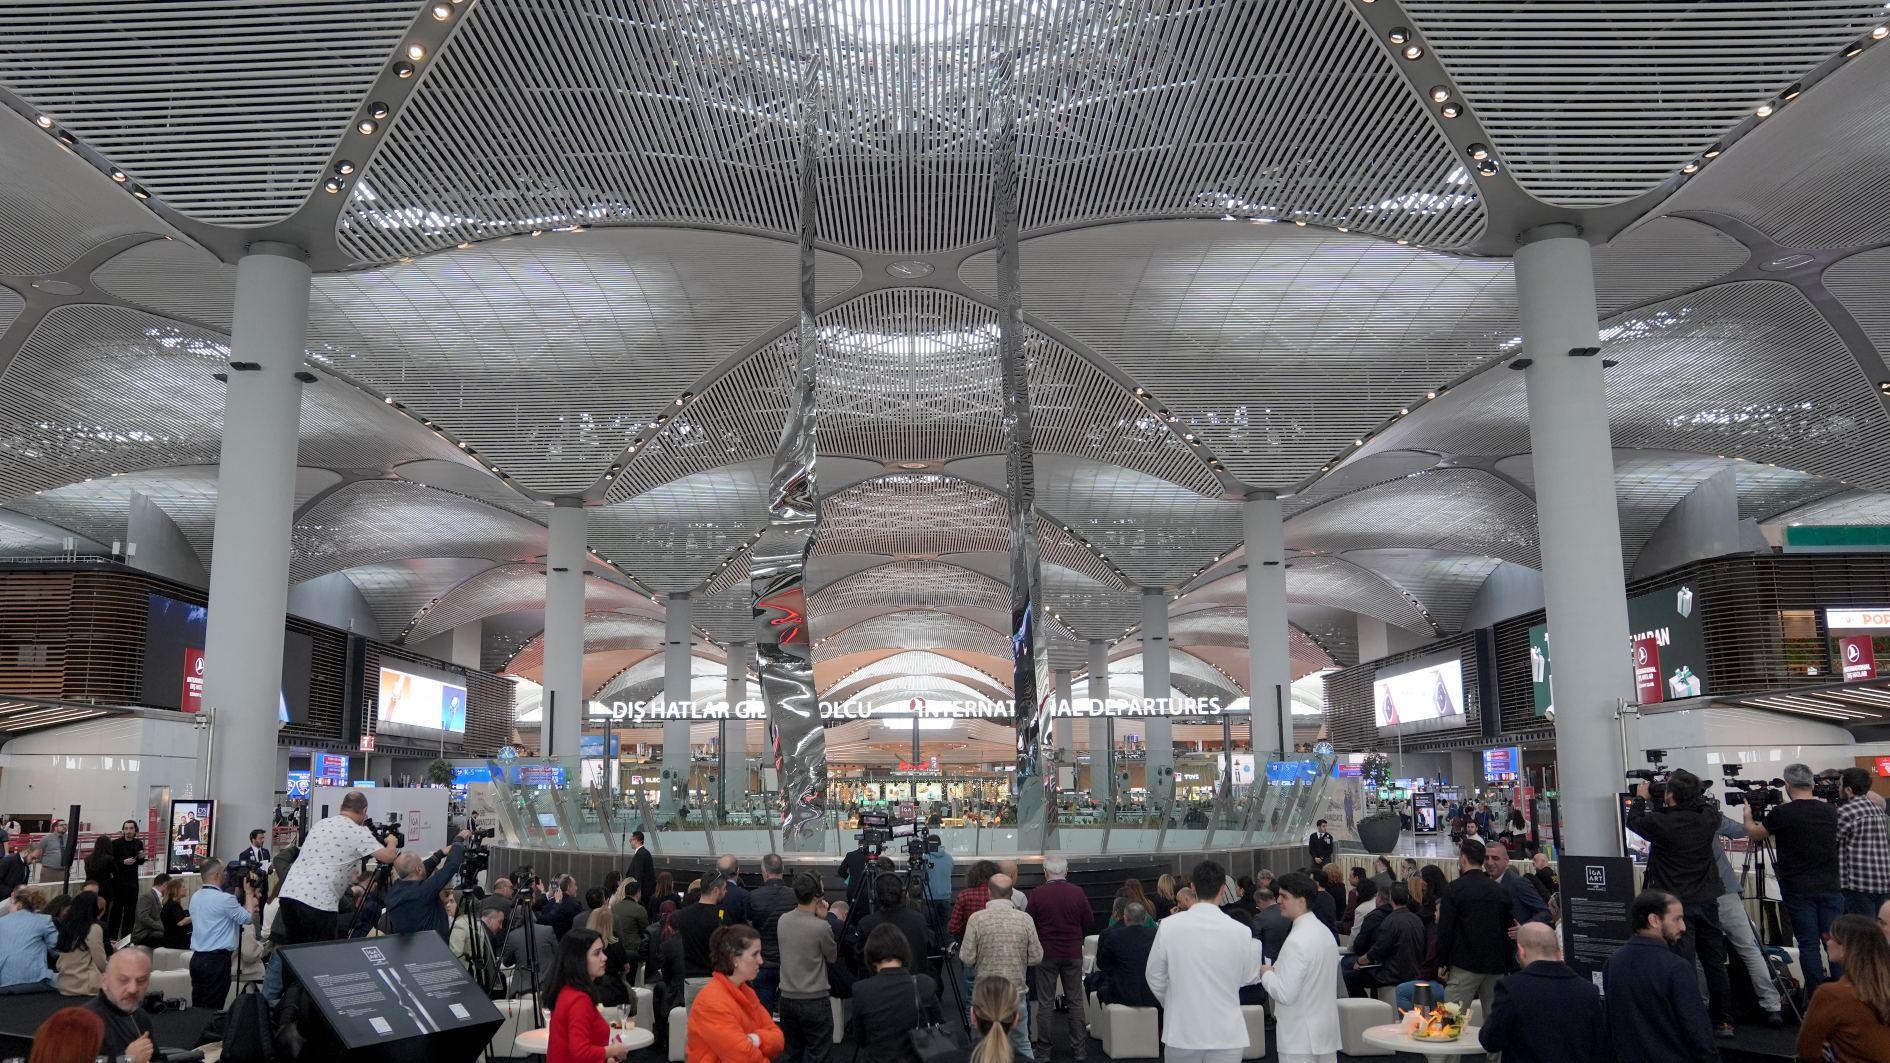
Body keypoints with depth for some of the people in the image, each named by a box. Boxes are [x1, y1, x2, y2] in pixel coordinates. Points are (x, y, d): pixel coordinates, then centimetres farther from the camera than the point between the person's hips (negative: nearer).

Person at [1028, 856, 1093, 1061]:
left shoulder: (1038, 893, -11)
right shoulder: (1077, 892, -6)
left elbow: (1029, 923, -3)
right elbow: (1090, 921, 3)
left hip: (1047, 954, -1)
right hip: (1073, 953, 2)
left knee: (1045, 1002, 6)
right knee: (1075, 1001, 10)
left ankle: (1044, 1049, 10)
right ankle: (1078, 1049, 12)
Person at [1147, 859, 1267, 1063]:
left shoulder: (1168, 926, -9)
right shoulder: (1240, 931, -10)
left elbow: (1155, 977, 1)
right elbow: (1250, 977, 4)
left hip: (1181, 1030, 1)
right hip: (1225, 1032, -1)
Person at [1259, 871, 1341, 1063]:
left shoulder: (1297, 941, -20)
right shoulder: (1325, 932, 8)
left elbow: (1285, 994, -22)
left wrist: (1266, 974, -5)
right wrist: (1278, 970, 13)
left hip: (1301, 1038, -9)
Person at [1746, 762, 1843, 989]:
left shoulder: (1783, 813, -10)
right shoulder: (1830, 812, 4)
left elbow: (1753, 834, 6)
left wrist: (1747, 814, 25)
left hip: (1799, 890, -4)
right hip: (1829, 886, 4)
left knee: (1808, 944, 1)